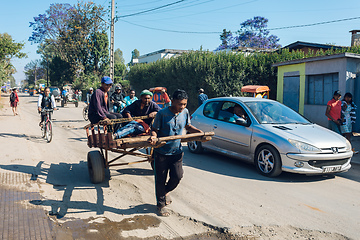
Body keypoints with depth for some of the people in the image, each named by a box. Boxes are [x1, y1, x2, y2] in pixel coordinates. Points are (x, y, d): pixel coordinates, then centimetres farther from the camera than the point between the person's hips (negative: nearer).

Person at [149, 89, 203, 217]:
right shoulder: (162, 114, -17)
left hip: (177, 151, 4)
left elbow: (188, 126, 14)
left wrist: (199, 131, -3)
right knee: (160, 179, 7)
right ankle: (161, 205, 26)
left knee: (177, 176, 4)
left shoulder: (185, 112, -3)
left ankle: (166, 191, 38)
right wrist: (153, 136, -33)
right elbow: (154, 129, -10)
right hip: (161, 152, -4)